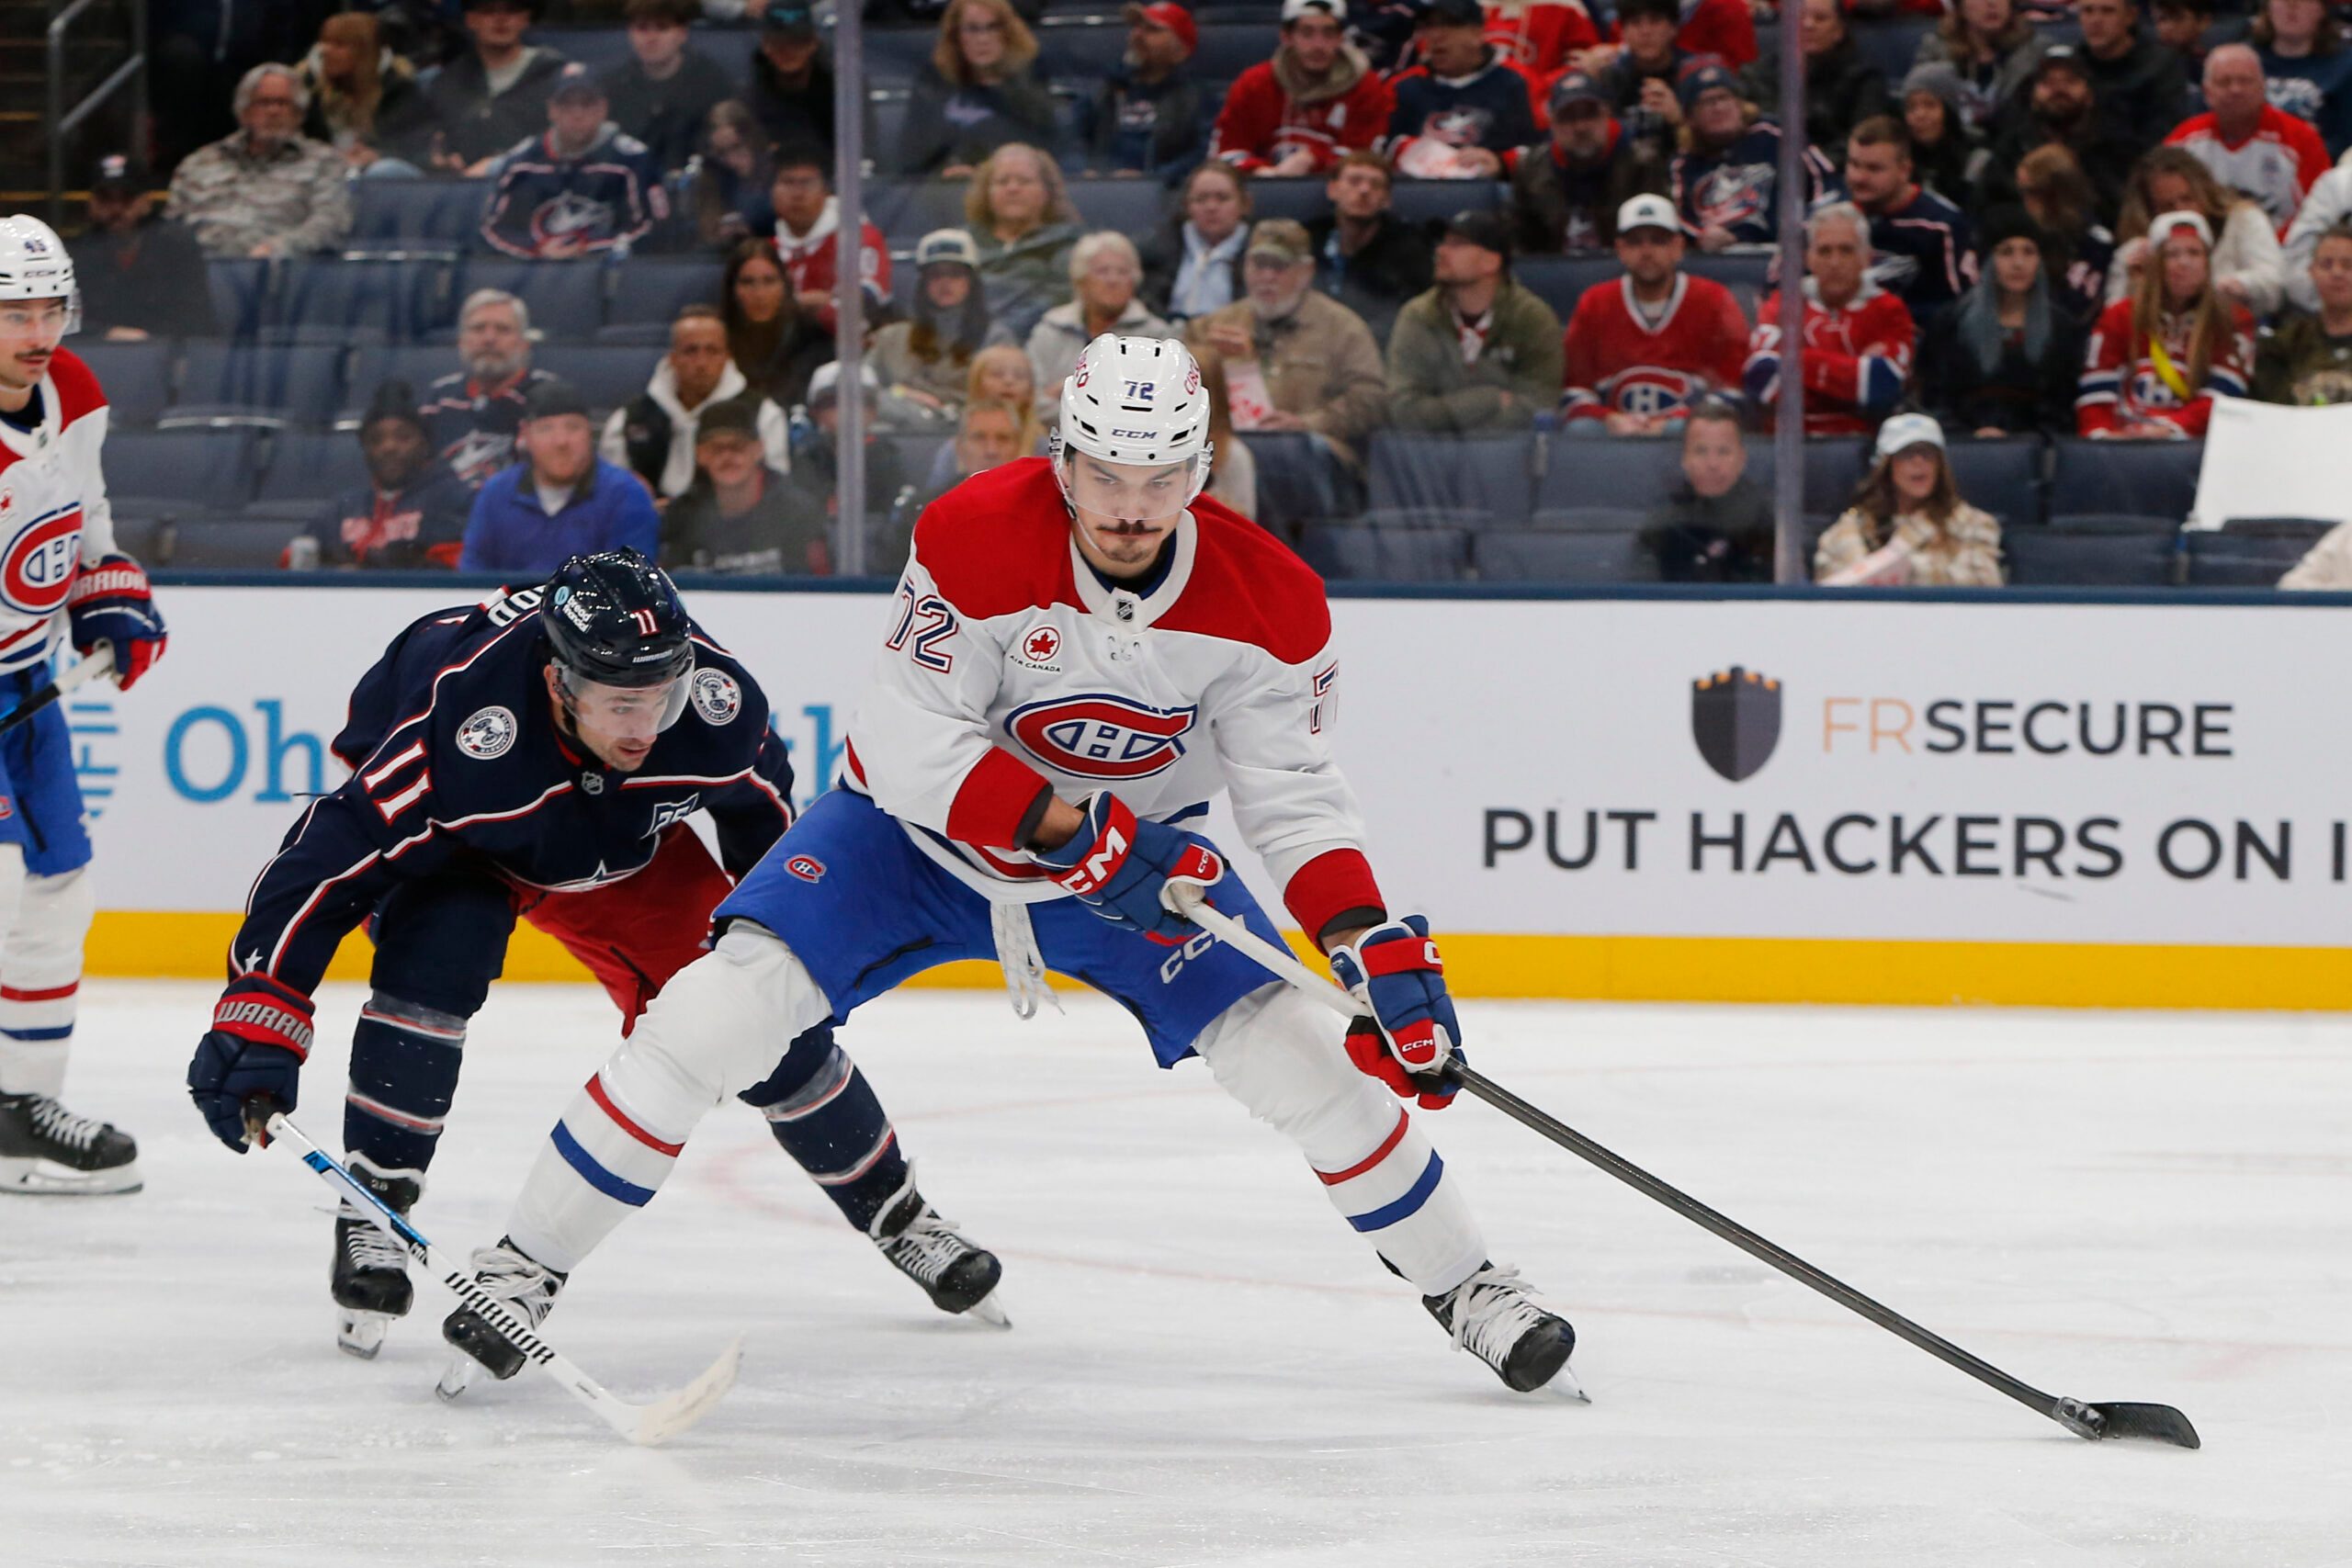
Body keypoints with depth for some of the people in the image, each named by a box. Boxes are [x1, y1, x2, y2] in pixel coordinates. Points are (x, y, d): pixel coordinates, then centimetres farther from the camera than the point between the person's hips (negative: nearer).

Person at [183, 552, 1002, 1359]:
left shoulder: (718, 704, -33)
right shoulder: (462, 722, -45)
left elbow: (764, 814, -9)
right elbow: (329, 853, -41)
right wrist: (259, 1016, -45)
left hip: (627, 853, 3)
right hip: (464, 840, -3)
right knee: (435, 958, -33)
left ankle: (895, 1212, 23)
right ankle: (370, 1210, -17)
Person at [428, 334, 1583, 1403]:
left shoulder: (1265, 600, -18)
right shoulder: (978, 540, -28)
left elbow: (1293, 795, -13)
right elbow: (909, 746, -27)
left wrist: (1373, 943, -27)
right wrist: (1070, 824, -35)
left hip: (1132, 845, 2)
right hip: (919, 829, -2)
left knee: (1294, 1053, -10)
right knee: (727, 1004, -20)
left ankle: (1458, 1279, 14)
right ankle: (524, 1264, -8)